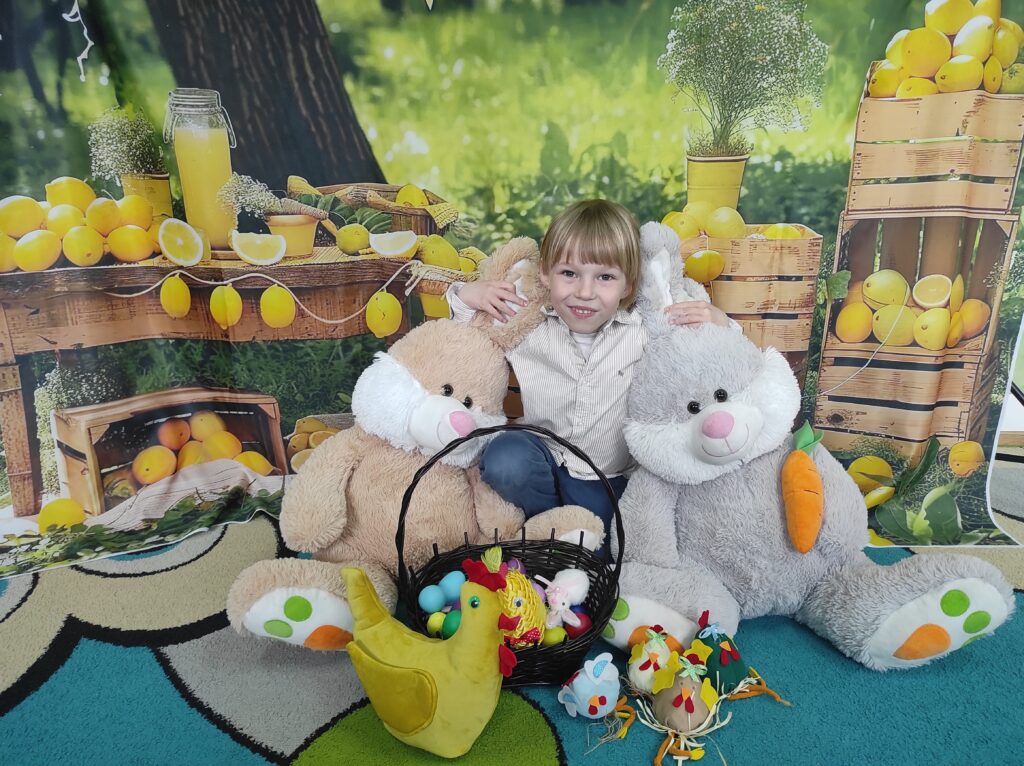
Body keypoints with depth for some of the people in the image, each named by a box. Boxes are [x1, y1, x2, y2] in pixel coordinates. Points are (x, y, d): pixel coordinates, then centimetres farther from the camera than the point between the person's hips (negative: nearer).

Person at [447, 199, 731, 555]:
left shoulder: (648, 331, -14)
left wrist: (720, 325, -26)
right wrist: (466, 296, -13)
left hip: (614, 479, 0)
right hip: (547, 458, 1)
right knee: (505, 458, -30)